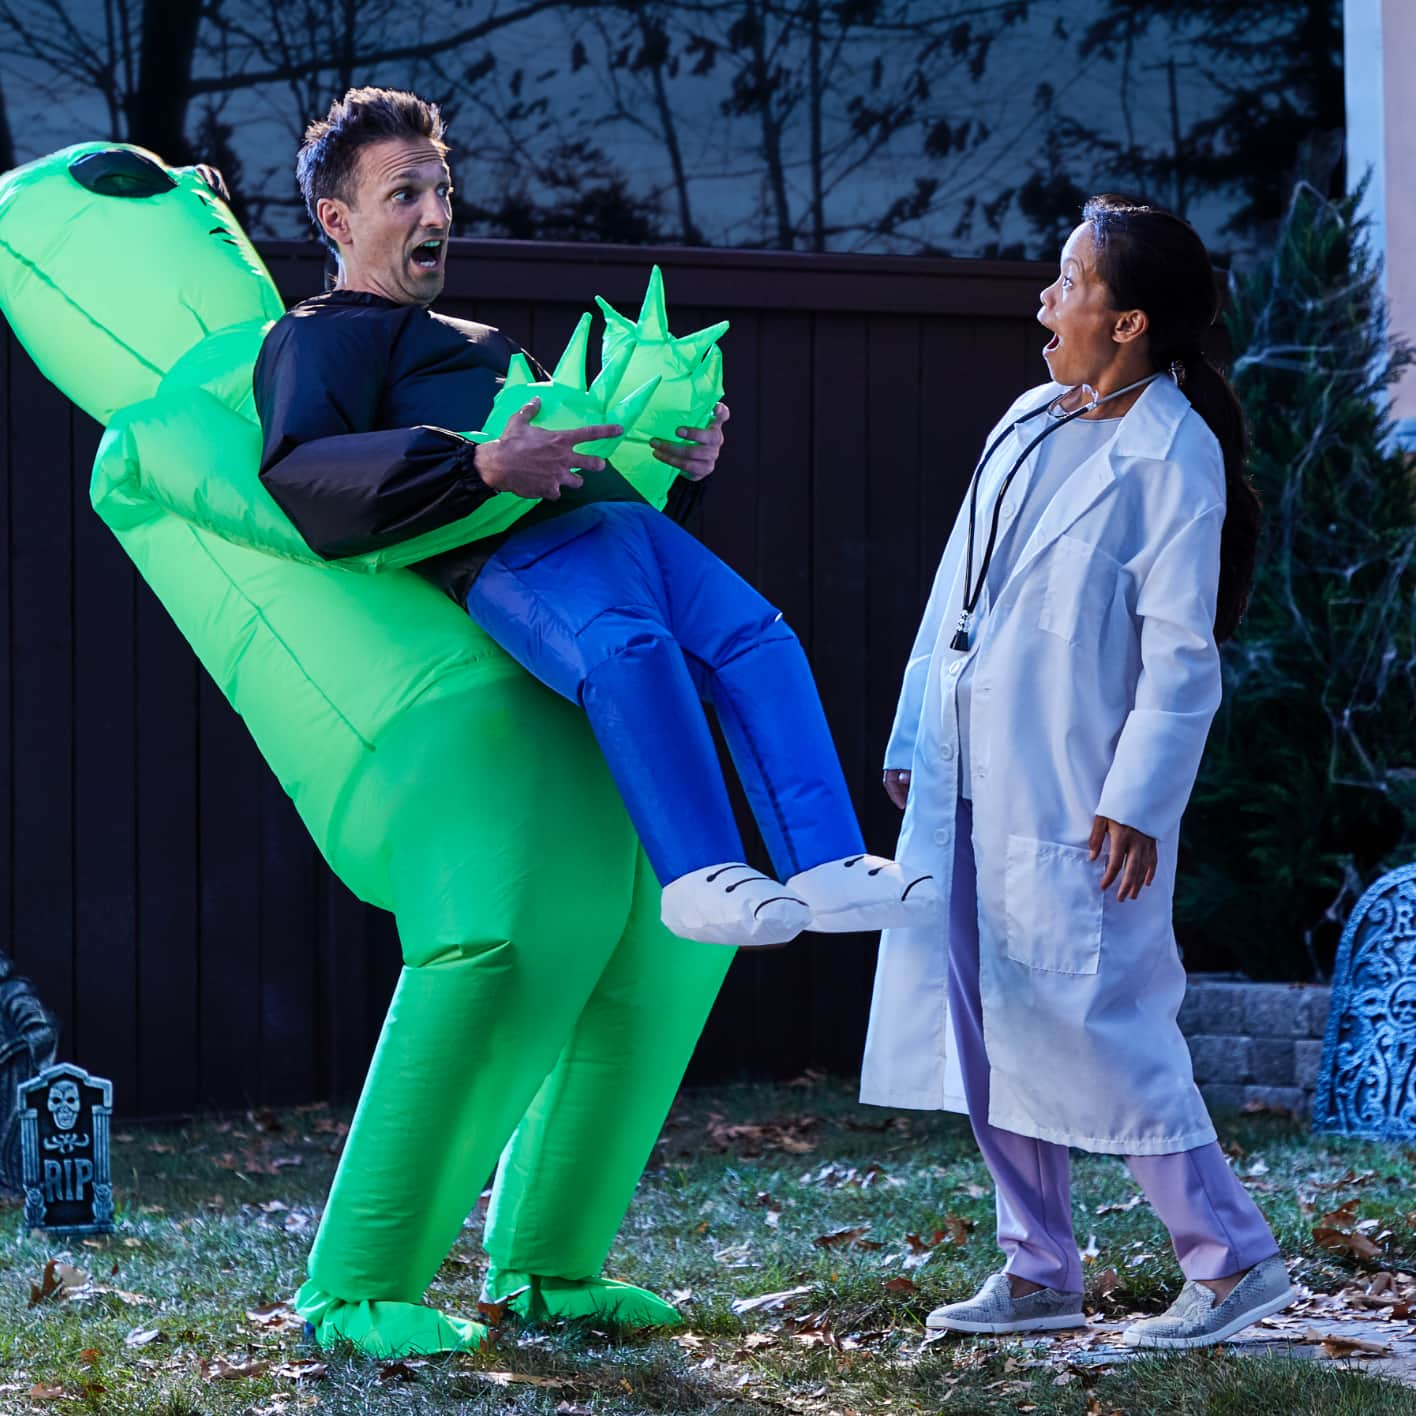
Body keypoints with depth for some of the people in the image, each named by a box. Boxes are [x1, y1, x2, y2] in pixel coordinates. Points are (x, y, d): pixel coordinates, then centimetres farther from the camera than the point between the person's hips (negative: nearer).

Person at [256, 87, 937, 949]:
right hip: (505, 549, -7)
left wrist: (689, 455, 13)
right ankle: (699, 874, -40)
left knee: (758, 638, -19)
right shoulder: (317, 338, 15)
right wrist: (482, 466, -19)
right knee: (628, 649, -36)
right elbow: (296, 475, -8)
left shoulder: (484, 345, 42)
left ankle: (827, 867, -28)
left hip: (628, 519, 7)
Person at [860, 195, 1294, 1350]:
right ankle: (1040, 1273, 20)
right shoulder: (1028, 424, 12)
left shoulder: (1172, 457, -11)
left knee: (1091, 1035, -8)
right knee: (986, 1030, 10)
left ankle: (1234, 1259, 3)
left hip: (1070, 800, -8)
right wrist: (913, 737, 17)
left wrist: (1137, 802, -19)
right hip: (971, 787, 8)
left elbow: (1183, 653, -15)